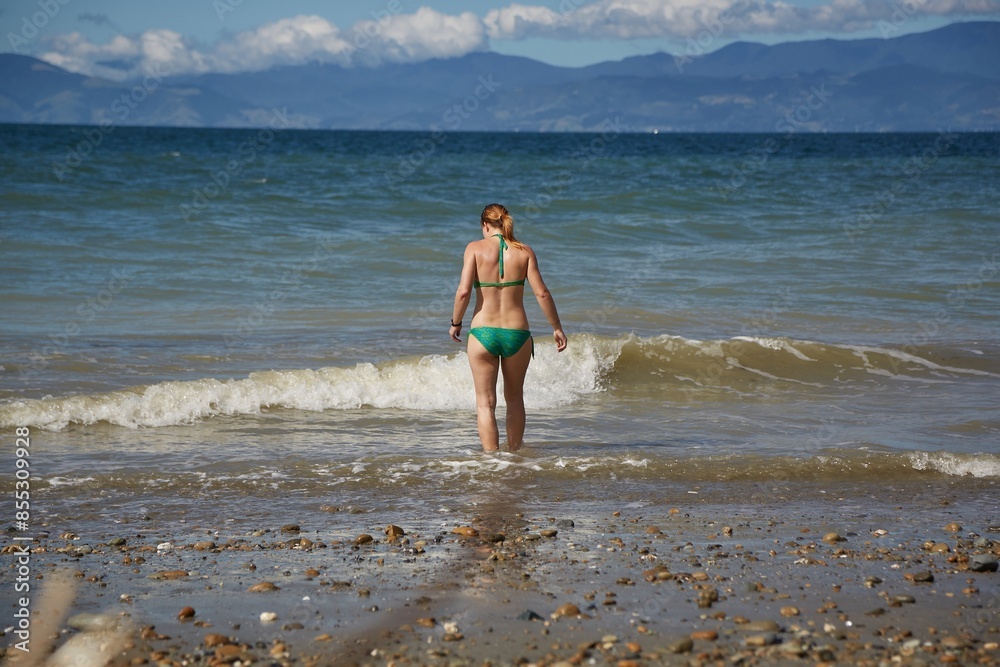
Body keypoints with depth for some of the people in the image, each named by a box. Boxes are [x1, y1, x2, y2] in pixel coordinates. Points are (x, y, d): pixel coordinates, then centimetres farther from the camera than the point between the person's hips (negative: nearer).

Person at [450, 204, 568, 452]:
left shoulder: (476, 248, -3)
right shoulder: (524, 252, 2)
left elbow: (464, 291, -12)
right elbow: (542, 293, -3)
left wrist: (455, 324, 3)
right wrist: (557, 328, 8)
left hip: (483, 333, -2)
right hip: (517, 334, 2)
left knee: (485, 403, 6)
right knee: (514, 398, 22)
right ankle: (515, 453, 31)